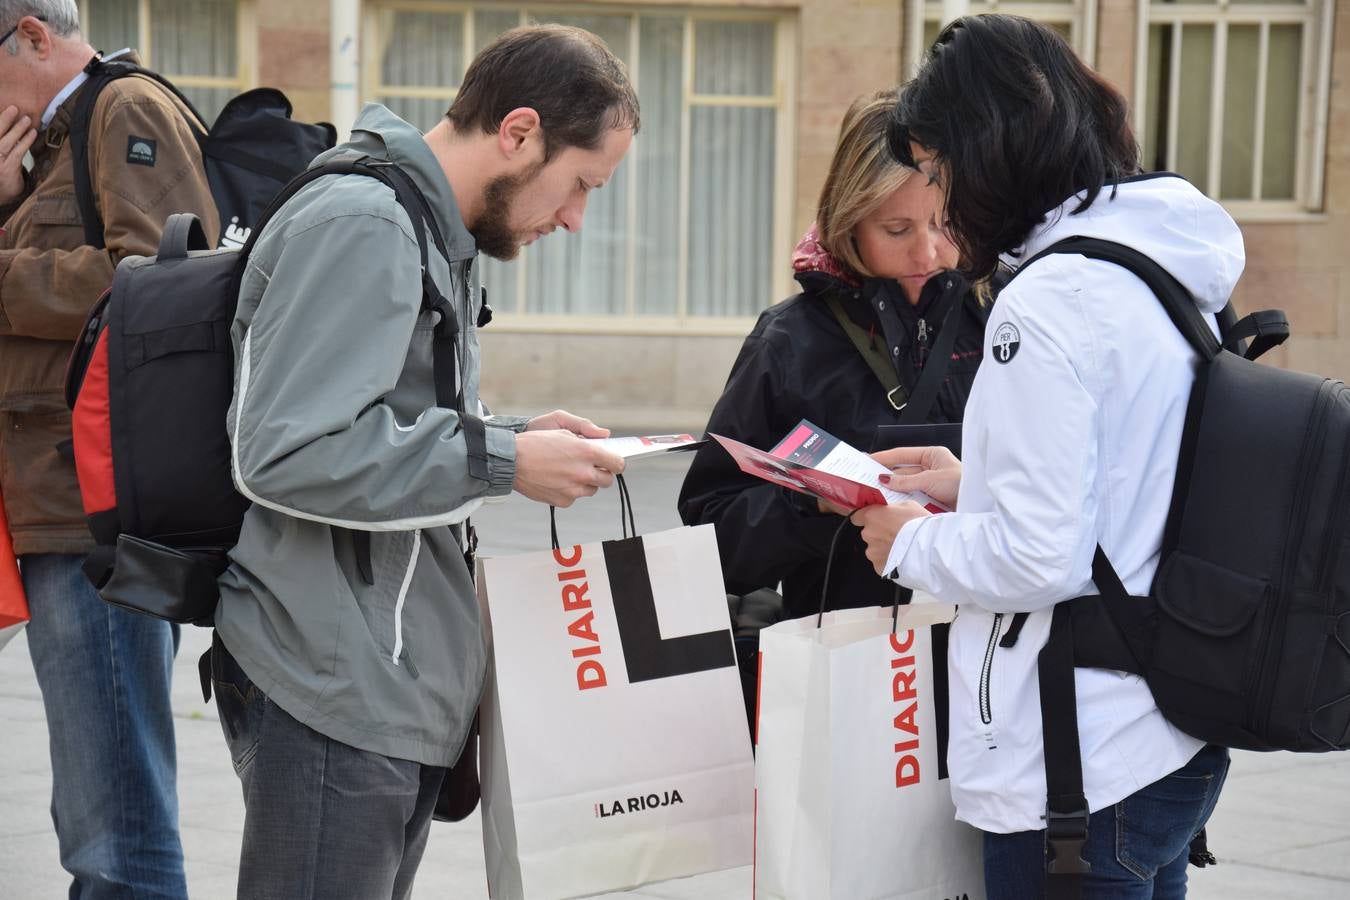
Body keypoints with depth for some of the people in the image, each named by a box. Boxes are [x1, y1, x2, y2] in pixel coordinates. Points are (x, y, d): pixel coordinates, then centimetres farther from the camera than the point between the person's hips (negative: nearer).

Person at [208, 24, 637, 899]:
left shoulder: (439, 235, 17)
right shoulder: (361, 225, -15)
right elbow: (286, 453, -23)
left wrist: (518, 435, 7)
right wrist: (502, 463, -18)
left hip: (403, 685, 10)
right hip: (336, 692, -10)